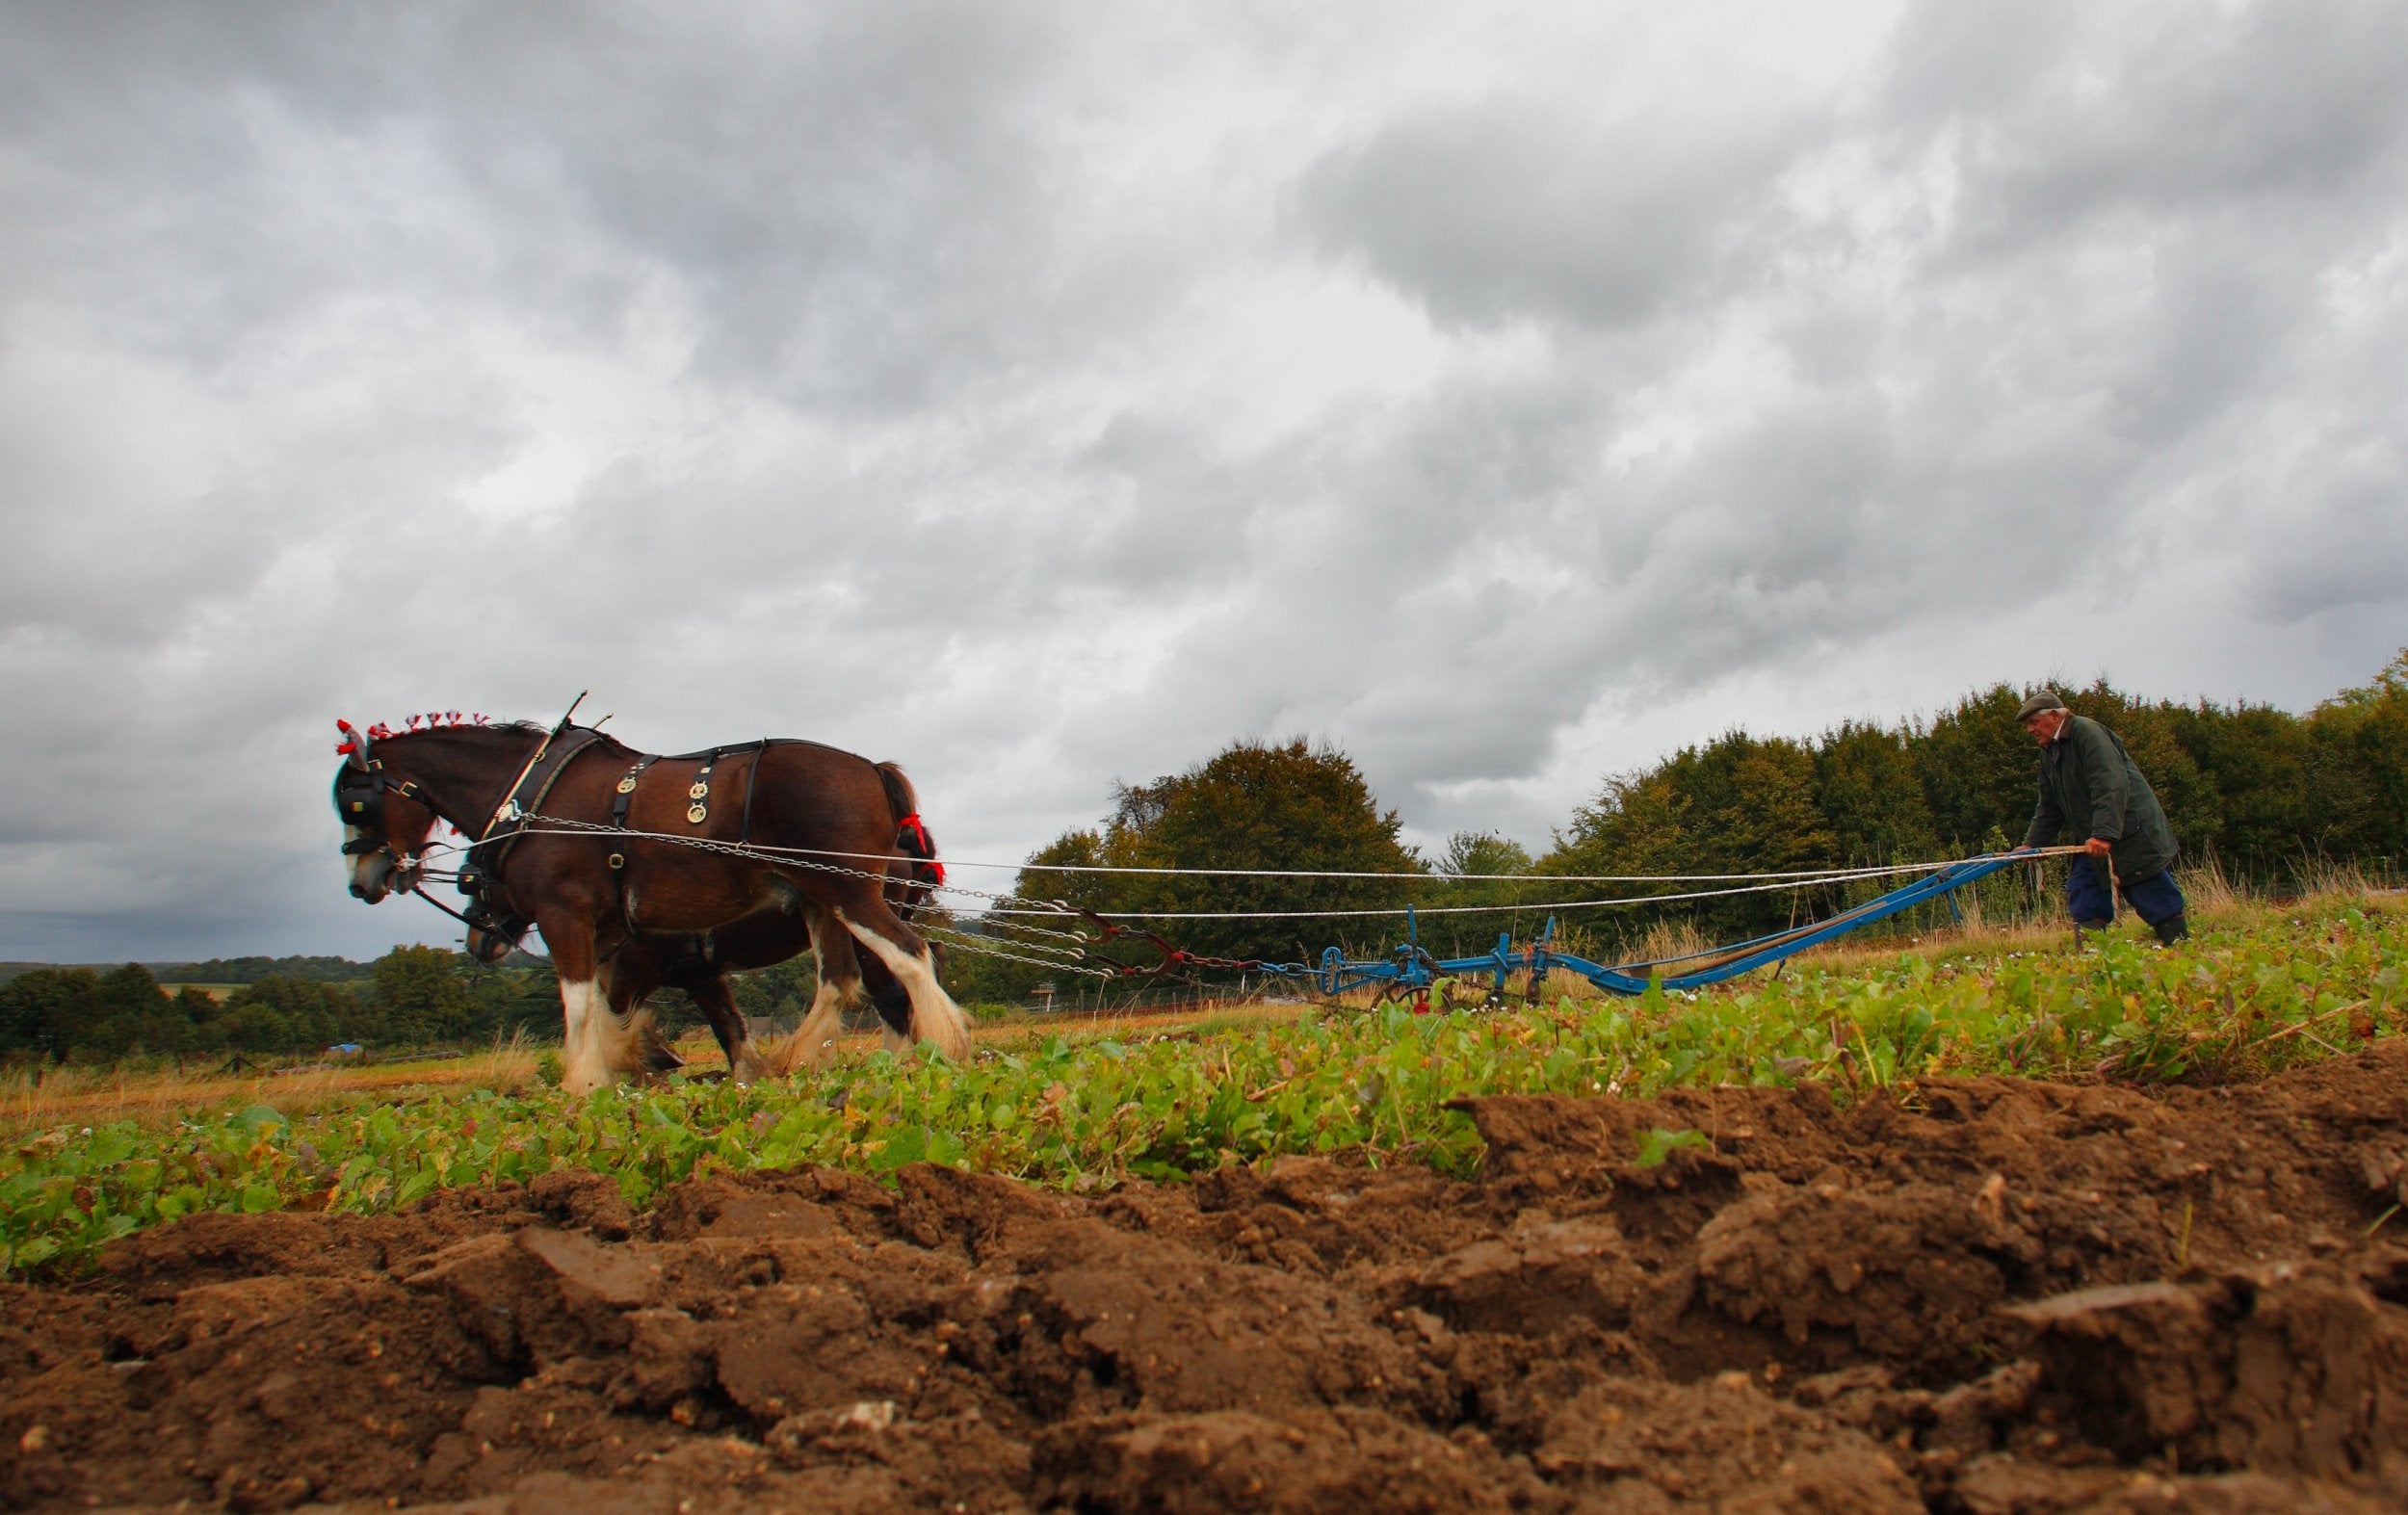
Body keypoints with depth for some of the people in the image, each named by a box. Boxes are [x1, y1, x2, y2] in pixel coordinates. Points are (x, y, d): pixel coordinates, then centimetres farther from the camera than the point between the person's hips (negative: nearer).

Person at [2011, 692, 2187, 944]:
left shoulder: (2087, 732, -16)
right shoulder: (2049, 751, 14)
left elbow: (2112, 786, -26)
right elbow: (2049, 807, 19)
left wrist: (2104, 833, -32)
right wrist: (2032, 843, 10)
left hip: (2133, 831, -9)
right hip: (2097, 837, 9)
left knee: (2154, 897, -5)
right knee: (2080, 889, 3)